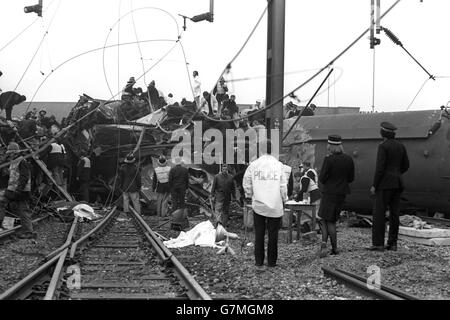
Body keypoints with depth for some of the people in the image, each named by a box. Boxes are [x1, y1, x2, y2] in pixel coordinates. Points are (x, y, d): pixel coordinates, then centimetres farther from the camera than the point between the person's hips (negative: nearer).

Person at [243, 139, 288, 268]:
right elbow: (283, 186, -3)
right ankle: (272, 261, 12)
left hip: (258, 205, 1)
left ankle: (259, 261, 10)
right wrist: (284, 200, 10)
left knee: (259, 234, 9)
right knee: (273, 234, 8)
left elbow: (246, 184, 2)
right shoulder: (278, 165, -5)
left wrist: (250, 195, 17)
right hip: (275, 206, -1)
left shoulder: (253, 165, -3)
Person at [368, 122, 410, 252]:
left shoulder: (383, 146, -11)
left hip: (385, 184, -7)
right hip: (398, 183, 7)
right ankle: (392, 243, 9)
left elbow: (380, 167, -16)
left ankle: (378, 244, -7)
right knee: (394, 214, 8)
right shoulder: (401, 146, 10)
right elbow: (406, 166, 13)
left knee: (379, 213, -4)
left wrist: (374, 185, -11)